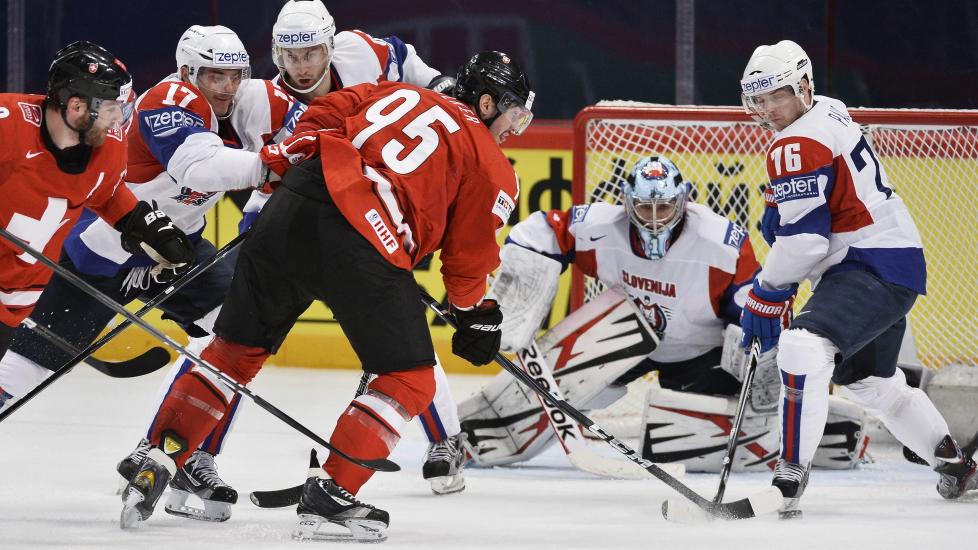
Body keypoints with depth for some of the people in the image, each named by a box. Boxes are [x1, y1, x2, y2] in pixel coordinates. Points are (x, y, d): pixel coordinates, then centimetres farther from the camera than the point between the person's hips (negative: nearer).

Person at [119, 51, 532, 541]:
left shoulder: (394, 93, 26)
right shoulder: (491, 166, 12)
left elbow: (323, 112, 17)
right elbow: (469, 254, 15)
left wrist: (289, 159, 22)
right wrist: (476, 317, 28)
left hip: (288, 210, 6)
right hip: (361, 244, -6)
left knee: (236, 348, 20)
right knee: (410, 381, 8)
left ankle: (158, 463, 16)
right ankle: (330, 494, -3)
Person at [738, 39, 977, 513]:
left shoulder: (798, 146, -18)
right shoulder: (826, 113, 13)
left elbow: (803, 238, -22)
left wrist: (766, 293, -11)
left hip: (875, 269, -11)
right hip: (895, 263, 11)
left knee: (802, 346, -29)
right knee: (867, 380, 27)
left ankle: (791, 473, -34)